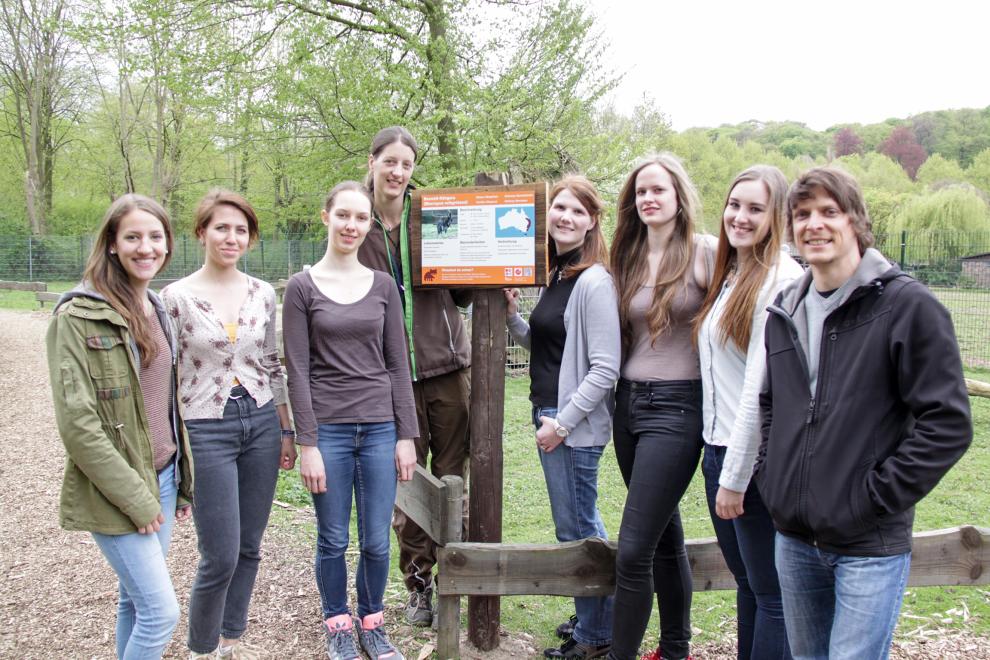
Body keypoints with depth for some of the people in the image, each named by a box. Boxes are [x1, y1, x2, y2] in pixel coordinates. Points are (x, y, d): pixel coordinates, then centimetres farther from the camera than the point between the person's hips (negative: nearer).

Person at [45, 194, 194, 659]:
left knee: (136, 601, 17)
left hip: (163, 478, 7)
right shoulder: (78, 317, -14)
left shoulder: (157, 311, 9)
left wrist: (184, 481, 13)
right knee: (161, 611, -6)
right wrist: (136, 498, -16)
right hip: (115, 493, -7)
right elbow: (76, 424, -18)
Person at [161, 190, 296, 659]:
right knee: (221, 557, -1)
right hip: (206, 430, -4)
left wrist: (287, 430, 11)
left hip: (261, 424, 4)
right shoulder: (177, 297, -7)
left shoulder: (262, 294, 4)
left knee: (249, 548, 12)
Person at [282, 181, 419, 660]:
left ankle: (371, 622, 29)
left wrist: (407, 435, 2)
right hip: (328, 428, -2)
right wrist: (307, 444, -8)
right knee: (333, 540, 7)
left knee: (376, 540, 7)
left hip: (379, 427, 2)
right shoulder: (302, 287, -2)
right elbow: (298, 370, -4)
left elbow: (397, 364, 6)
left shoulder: (383, 285, 5)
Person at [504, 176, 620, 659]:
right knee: (583, 524, 19)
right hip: (550, 415, 9)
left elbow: (605, 369, -19)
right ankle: (596, 620, 34)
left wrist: (562, 422, -18)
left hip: (576, 425, -9)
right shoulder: (554, 276, 12)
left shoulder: (594, 281, -16)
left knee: (575, 529, 2)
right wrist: (511, 313, 4)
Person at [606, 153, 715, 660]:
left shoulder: (704, 252, -7)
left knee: (633, 551, -9)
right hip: (629, 402, 6)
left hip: (677, 406, -6)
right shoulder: (627, 258, 11)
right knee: (665, 536, 18)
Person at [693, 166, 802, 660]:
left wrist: (735, 478, -18)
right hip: (718, 449, 9)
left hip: (758, 457, -9)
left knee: (770, 593, 4)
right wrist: (719, 462, 11)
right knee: (745, 581, 19)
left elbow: (761, 388, -19)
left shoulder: (780, 281, -15)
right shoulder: (727, 276, 13)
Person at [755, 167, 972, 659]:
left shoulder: (907, 305, -10)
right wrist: (770, 475, 8)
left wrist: (876, 498, -15)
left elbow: (948, 424, -14)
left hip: (870, 545, -6)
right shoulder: (785, 312, 9)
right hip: (793, 539, 6)